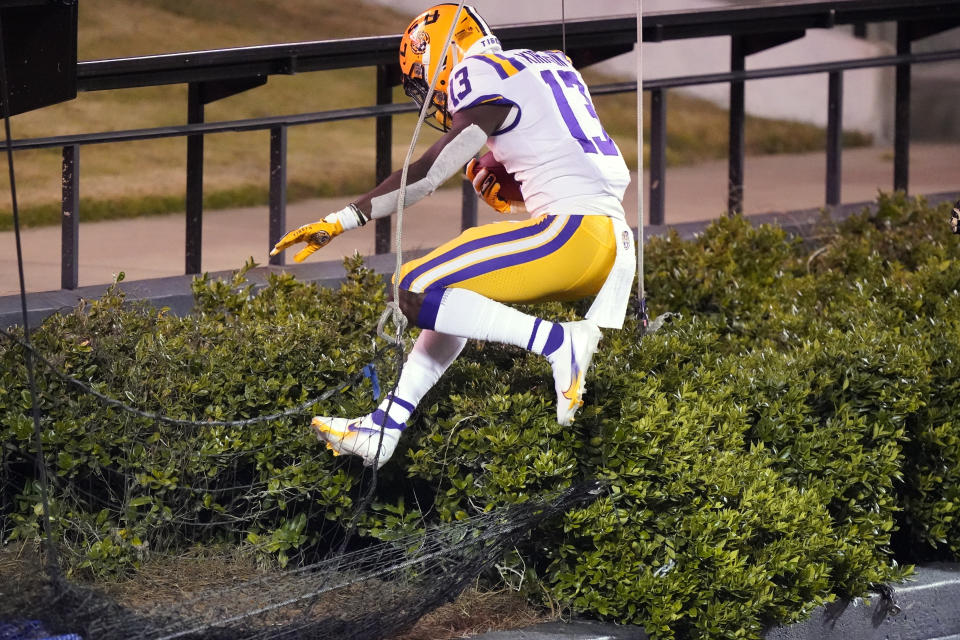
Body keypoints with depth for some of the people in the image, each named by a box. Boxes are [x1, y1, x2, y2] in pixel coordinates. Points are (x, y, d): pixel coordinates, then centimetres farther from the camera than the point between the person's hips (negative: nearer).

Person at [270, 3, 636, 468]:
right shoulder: (548, 66, 25)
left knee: (418, 293, -12)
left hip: (573, 230, -10)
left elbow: (429, 172, -8)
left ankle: (558, 343, -16)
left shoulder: (482, 76, -2)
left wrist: (341, 221, -6)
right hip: (614, 241, 10)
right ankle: (383, 429, 20)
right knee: (455, 291, 22)